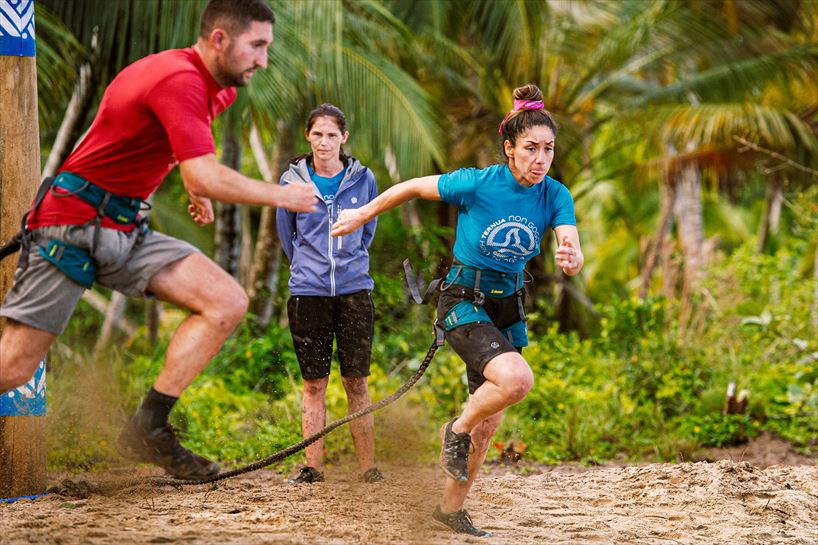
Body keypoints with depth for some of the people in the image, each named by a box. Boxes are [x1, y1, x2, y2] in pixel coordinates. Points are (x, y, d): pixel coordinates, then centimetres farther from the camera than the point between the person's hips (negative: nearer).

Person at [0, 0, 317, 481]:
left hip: (126, 232, 9)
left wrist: (200, 192, 22)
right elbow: (205, 178, -27)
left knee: (228, 303, -10)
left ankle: (148, 429, -9)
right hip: (72, 224, -9)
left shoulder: (214, 88, 10)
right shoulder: (179, 80, -20)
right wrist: (280, 196, -16)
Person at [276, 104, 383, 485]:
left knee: (356, 382, 1)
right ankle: (313, 467, 7)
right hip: (307, 292, 0)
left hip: (354, 289, 0)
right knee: (314, 384, 3)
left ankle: (368, 467, 5)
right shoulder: (293, 181, 1)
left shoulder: (363, 179, 3)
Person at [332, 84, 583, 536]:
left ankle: (452, 507, 29)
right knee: (516, 379, -31)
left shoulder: (555, 196, -8)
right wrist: (362, 215, 4)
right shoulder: (477, 184, -19)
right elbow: (412, 187, -5)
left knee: (489, 419, 11)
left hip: (507, 307, 5)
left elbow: (573, 257, -17)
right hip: (463, 301, -5)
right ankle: (457, 431, -3)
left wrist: (570, 258, -41)